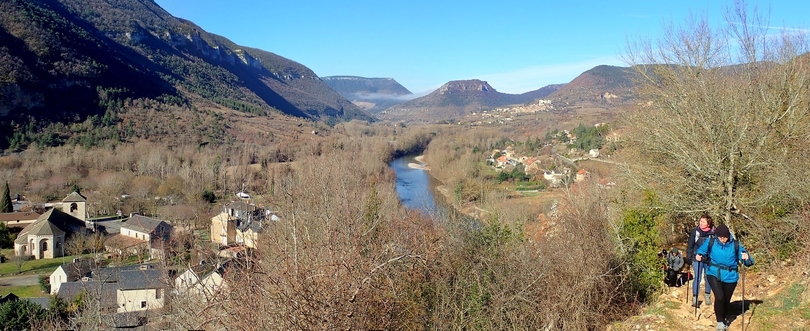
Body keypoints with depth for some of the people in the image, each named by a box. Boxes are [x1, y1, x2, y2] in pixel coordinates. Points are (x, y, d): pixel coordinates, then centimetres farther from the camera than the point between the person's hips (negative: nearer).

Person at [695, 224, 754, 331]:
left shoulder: (735, 244, -7)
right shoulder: (710, 242, -8)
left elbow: (748, 260, -3)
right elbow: (701, 251, 6)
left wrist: (747, 259, -27)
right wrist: (699, 256, -16)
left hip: (730, 276, 2)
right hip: (714, 274, -2)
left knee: (726, 300, 14)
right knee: (719, 297, -19)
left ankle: (723, 319, 41)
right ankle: (720, 322, 0)